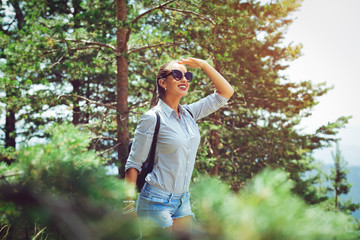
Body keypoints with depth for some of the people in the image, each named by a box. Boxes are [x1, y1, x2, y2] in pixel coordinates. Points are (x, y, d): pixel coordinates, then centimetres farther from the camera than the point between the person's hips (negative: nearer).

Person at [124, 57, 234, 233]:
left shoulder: (189, 114, 6)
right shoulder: (152, 118, -11)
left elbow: (226, 92, 10)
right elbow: (133, 164, -9)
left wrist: (203, 65, 3)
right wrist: (129, 206, -10)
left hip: (183, 201, 6)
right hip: (157, 202, -6)